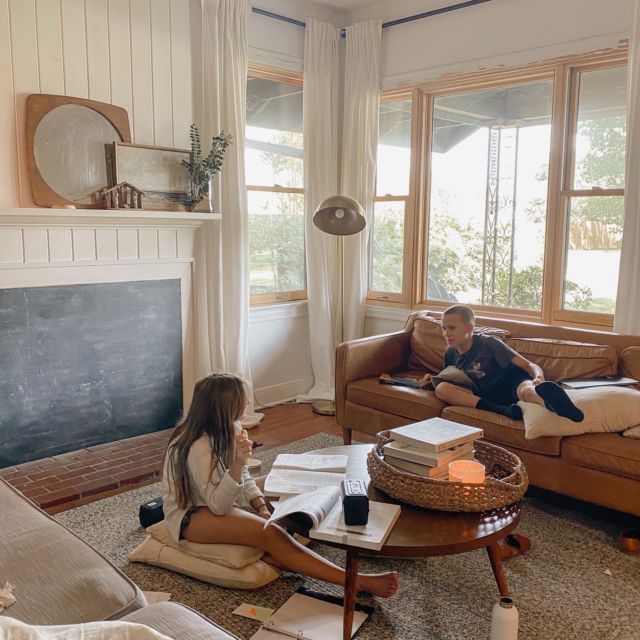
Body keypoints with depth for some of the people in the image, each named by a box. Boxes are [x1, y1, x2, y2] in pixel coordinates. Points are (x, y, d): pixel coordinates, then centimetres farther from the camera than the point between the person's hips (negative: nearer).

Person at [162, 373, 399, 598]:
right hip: (190, 515, -9)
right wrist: (237, 463, -43)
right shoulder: (199, 447, -28)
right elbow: (218, 506, -28)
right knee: (268, 532, -30)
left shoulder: (228, 428, -3)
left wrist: (262, 506, -13)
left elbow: (244, 477, 5)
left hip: (215, 501, 10)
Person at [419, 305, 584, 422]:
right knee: (441, 389, -21)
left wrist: (539, 378, -36)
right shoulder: (450, 353, 8)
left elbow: (530, 365, -13)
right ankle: (506, 411, -34)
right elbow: (449, 379, 28)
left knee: (527, 391, -41)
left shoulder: (488, 344, -9)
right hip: (488, 397, 5)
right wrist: (433, 379, 6)